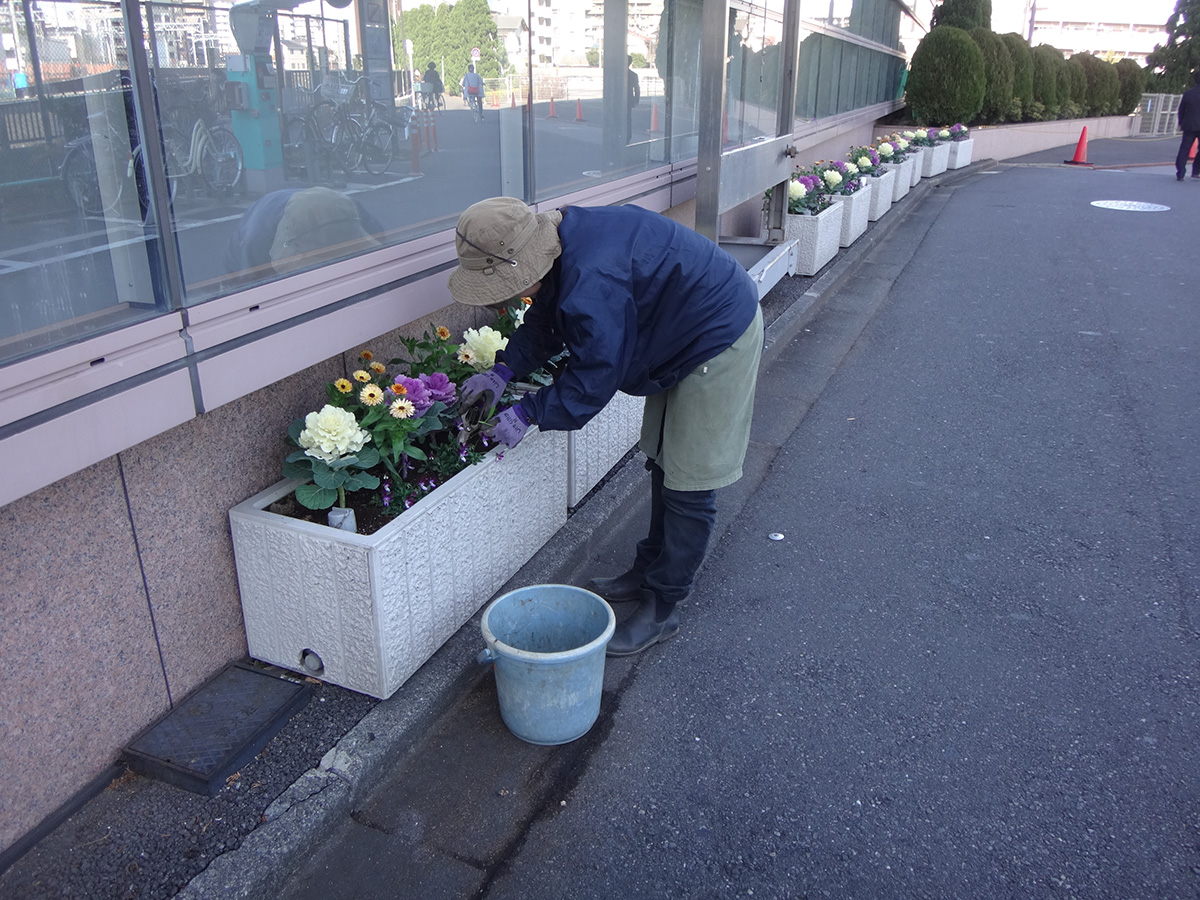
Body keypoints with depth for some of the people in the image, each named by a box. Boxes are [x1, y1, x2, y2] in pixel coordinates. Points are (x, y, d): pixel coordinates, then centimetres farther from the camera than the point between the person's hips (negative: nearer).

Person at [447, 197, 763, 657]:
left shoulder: (591, 283, -37)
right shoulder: (560, 243, -6)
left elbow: (593, 378, -29)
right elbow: (544, 321, 8)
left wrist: (526, 413, -19)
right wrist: (502, 371, -3)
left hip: (720, 339, -10)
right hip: (682, 335, 10)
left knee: (689, 484, -3)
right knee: (663, 460, 19)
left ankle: (662, 608, 10)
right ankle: (650, 571, 36)